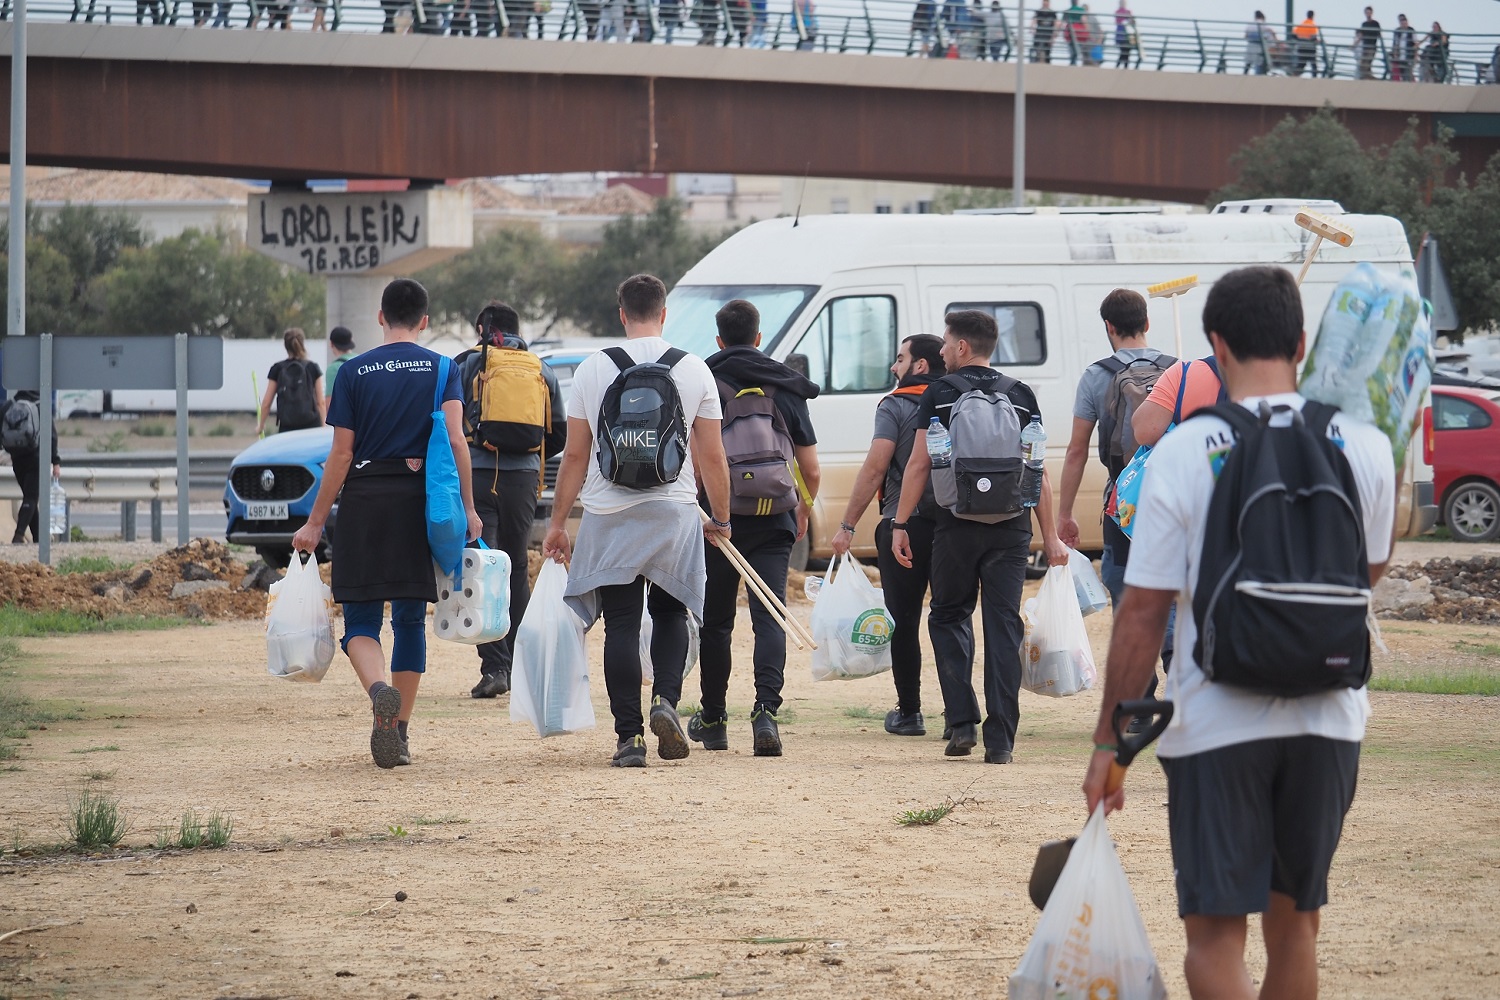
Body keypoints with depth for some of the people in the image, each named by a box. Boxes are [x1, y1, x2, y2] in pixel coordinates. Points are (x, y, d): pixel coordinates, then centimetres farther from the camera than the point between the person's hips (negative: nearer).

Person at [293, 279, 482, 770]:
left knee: (361, 619, 2)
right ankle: (399, 733, 10)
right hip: (418, 504, 1)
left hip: (364, 500, -1)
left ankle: (380, 690, -29)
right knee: (410, 619, 11)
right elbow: (455, 440, -7)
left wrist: (316, 522, 5)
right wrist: (467, 508, -3)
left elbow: (340, 454, 0)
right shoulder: (441, 370, 3)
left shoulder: (354, 372, 2)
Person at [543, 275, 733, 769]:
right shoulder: (694, 370, 0)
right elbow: (712, 457, 3)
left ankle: (628, 736, -3)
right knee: (670, 612, 17)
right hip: (674, 511, 0)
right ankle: (665, 699, -6)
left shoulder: (593, 370, 0)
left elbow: (575, 455, 2)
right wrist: (721, 519, 15)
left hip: (609, 516, 0)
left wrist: (558, 522, 9)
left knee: (621, 623, 3)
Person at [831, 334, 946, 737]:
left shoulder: (896, 406, -5)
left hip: (903, 525, -4)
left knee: (903, 621, 4)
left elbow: (875, 468, -13)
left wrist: (847, 525, -11)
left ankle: (909, 712, 6)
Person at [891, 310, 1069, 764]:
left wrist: (900, 525, 2)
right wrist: (1049, 535, 10)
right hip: (1011, 528, 2)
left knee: (949, 616, 14)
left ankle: (962, 721, 2)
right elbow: (1037, 469, 6)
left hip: (956, 525, -2)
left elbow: (919, 464, -3)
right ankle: (1000, 739, -2)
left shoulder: (941, 393, 0)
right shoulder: (1021, 395, 8)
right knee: (1003, 626, 3)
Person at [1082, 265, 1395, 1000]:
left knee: (1215, 932, 1)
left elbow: (1143, 612, -9)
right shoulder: (1361, 445, -2)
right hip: (1329, 719, 3)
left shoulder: (1184, 452, -10)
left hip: (1218, 721, -3)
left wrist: (1110, 739, -3)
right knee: (1294, 922, 18)